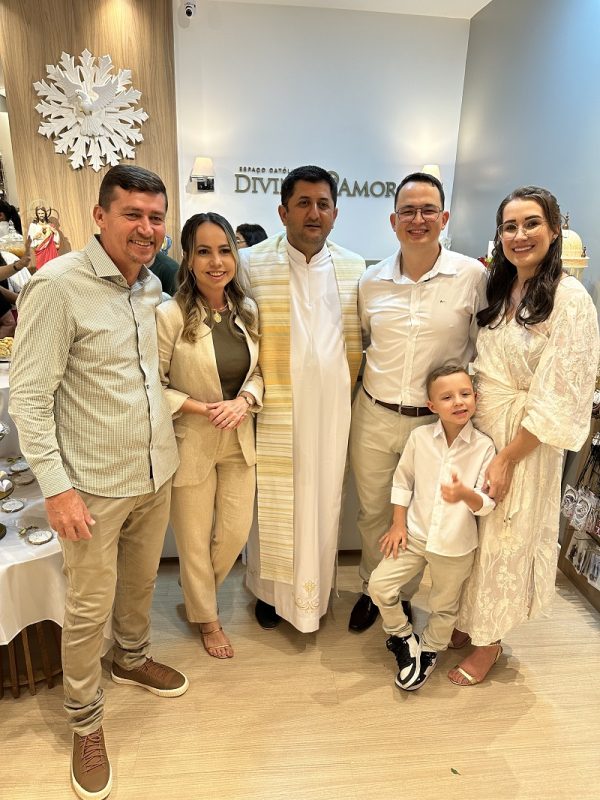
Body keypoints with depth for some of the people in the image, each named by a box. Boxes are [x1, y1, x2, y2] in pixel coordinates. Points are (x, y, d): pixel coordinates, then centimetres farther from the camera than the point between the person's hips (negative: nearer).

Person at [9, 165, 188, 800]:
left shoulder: (151, 285, 6)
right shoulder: (59, 285, -16)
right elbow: (28, 397, -16)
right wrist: (56, 487, -18)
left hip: (156, 472, 7)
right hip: (95, 485, -6)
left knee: (142, 580, 24)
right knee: (89, 609, 10)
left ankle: (131, 659, 52)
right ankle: (85, 723, 35)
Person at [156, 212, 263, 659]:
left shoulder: (247, 311, -2)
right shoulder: (171, 315, -18)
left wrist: (245, 400, -12)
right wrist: (204, 409, -20)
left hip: (240, 440, 5)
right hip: (191, 443, -4)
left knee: (236, 532, 16)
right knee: (195, 539, 14)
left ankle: (198, 594, 48)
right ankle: (207, 618, 41)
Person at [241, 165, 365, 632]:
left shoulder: (353, 268, 4)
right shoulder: (252, 264, -5)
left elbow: (354, 344, 7)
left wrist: (344, 396, 2)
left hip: (331, 410, 3)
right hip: (275, 412, -2)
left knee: (323, 500, 14)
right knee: (275, 502, 10)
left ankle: (314, 589, 37)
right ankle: (270, 589, 34)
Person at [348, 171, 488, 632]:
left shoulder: (473, 276, -8)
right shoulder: (372, 281, 0)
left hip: (436, 421, -2)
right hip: (374, 417, 2)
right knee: (372, 512, 17)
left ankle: (403, 596, 41)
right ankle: (372, 588, 43)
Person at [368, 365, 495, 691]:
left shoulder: (484, 447, -14)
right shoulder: (419, 437, -9)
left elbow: (487, 503, -14)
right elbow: (402, 481, 2)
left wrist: (465, 494, -36)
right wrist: (398, 524, 0)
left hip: (456, 546, -1)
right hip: (415, 535, 1)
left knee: (444, 606, 16)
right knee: (379, 584, -3)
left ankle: (428, 652, 45)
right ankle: (403, 637, 26)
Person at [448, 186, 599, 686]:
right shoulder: (498, 291, 6)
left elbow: (557, 399, -18)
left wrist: (506, 459, -17)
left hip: (523, 440, -6)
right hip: (475, 429, 6)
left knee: (506, 538, 10)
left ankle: (490, 641, 32)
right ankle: (468, 618, 39)